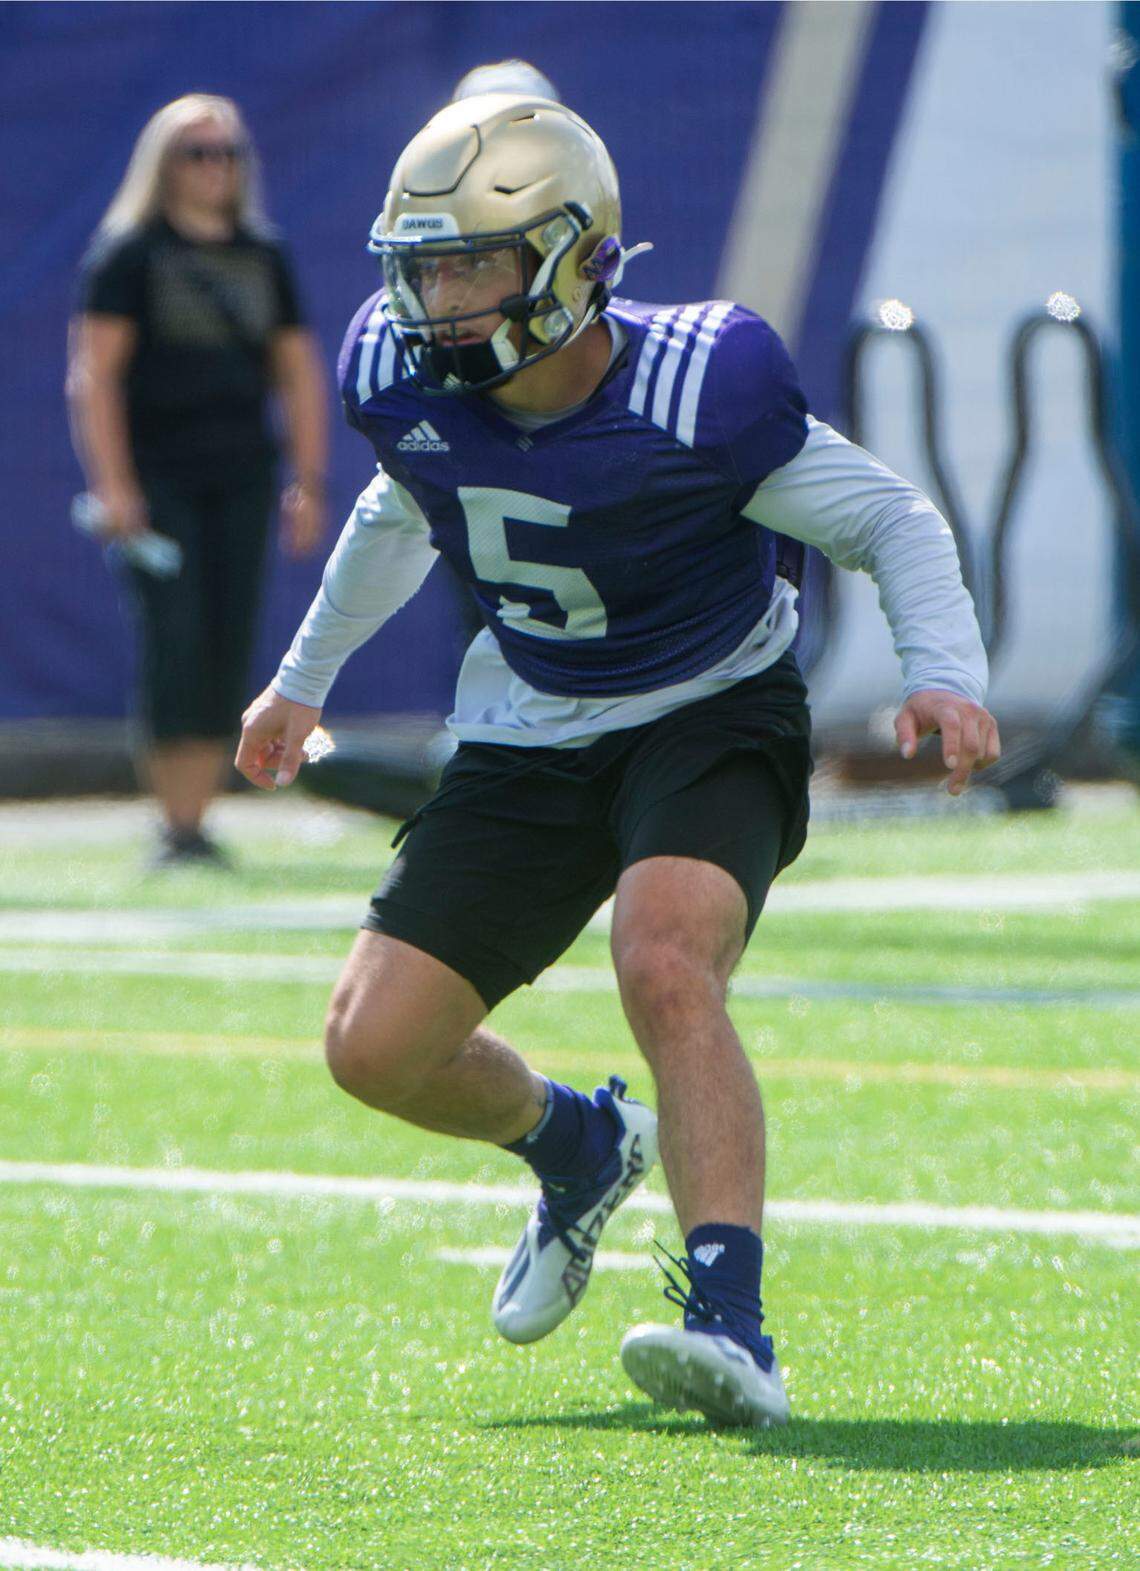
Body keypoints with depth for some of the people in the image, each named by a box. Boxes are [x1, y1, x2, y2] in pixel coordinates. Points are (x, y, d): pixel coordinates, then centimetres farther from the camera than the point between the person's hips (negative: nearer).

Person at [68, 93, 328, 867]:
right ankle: (175, 825, -10)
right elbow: (94, 374, -5)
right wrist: (113, 485, -13)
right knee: (174, 640, -12)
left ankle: (199, 819, 5)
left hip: (241, 480, 4)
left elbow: (299, 373, 18)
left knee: (231, 649, 0)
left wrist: (310, 482, 11)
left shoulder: (264, 257, 14)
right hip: (156, 476, -4)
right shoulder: (129, 252, 1)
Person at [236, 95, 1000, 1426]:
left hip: (712, 717, -5)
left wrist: (942, 672, -27)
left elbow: (889, 518, -11)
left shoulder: (697, 394, -25)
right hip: (531, 740, 5)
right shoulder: (404, 386, -11)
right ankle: (574, 1148, 31)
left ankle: (730, 1327, -37)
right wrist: (304, 678, 27)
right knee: (376, 1046, -2)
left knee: (665, 965, -34)